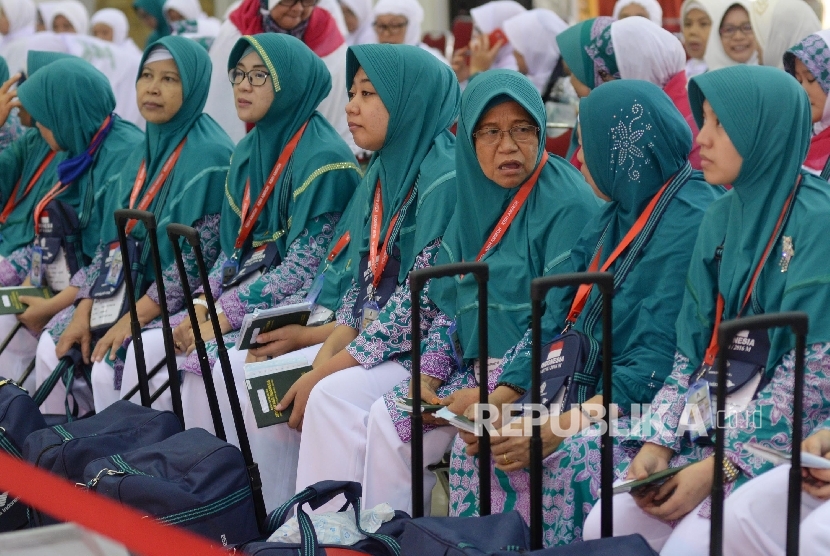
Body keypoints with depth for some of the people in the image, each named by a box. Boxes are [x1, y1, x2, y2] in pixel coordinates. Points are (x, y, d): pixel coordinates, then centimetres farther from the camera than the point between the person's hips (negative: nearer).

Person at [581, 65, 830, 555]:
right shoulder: (723, 216, 8)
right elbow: (693, 345, 9)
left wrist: (718, 467, -18)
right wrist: (659, 441, -5)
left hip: (783, 438, -6)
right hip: (710, 422, 6)